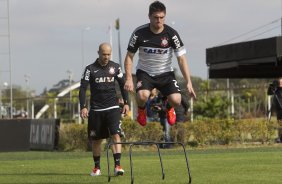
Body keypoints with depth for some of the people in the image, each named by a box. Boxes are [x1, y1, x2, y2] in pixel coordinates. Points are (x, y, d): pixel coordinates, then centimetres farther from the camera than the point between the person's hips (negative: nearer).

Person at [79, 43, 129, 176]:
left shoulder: (115, 67, 5)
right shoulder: (90, 69, -2)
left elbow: (122, 85, 14)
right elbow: (83, 88, -4)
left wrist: (126, 102, 7)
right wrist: (83, 107, -14)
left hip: (112, 107, 0)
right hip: (96, 109, 0)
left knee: (115, 135, -16)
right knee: (96, 139, 8)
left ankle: (117, 165, -20)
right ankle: (97, 167, 22)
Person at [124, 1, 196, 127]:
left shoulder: (171, 34, -15)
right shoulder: (139, 33, -15)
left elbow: (181, 59, -11)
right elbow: (129, 56, -4)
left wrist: (188, 82, -18)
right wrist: (129, 79, -15)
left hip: (165, 73, 1)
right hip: (145, 72, -1)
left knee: (176, 100, -23)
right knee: (142, 96, -33)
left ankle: (169, 108, 18)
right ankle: (141, 109, 7)